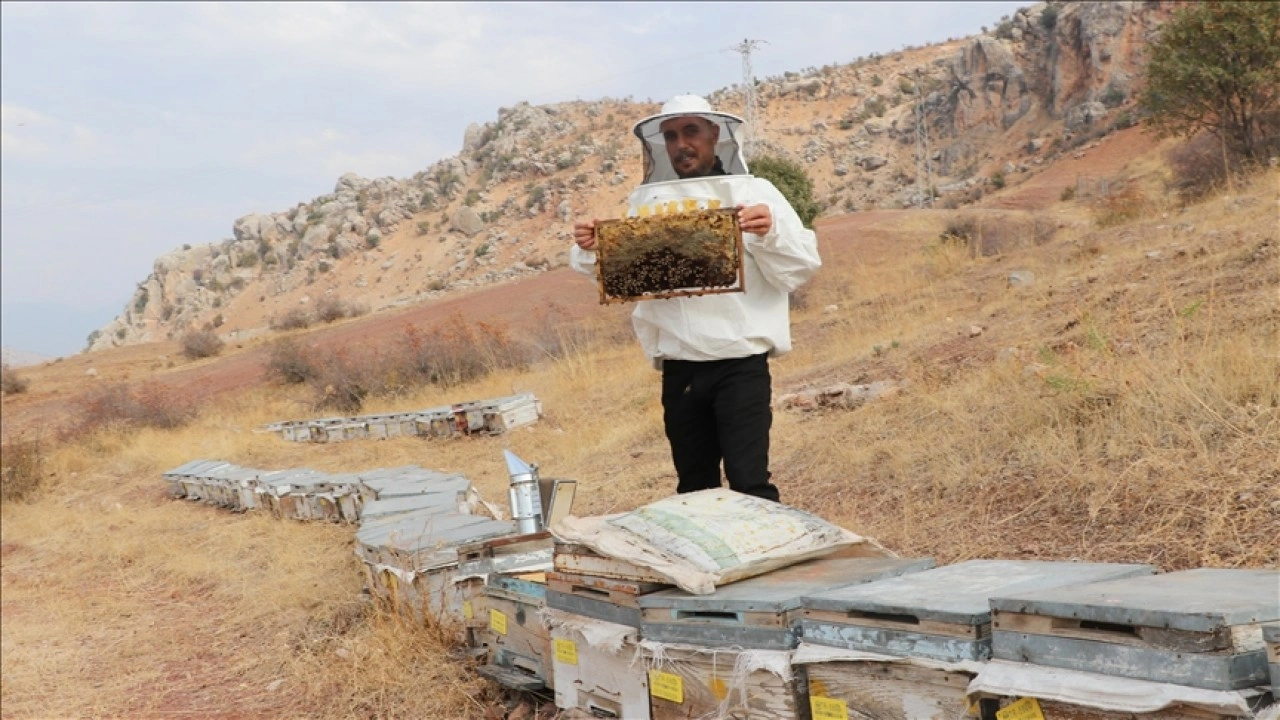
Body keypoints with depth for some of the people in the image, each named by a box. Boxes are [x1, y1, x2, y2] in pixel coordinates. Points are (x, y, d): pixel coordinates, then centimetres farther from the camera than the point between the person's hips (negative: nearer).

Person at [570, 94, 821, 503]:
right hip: (679, 369, 4)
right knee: (694, 488, 13)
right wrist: (589, 249, -15)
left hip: (740, 363, -3)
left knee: (748, 482, -8)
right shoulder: (647, 202, 8)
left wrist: (771, 232, -24)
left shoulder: (753, 193, 1)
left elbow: (802, 267, -5)